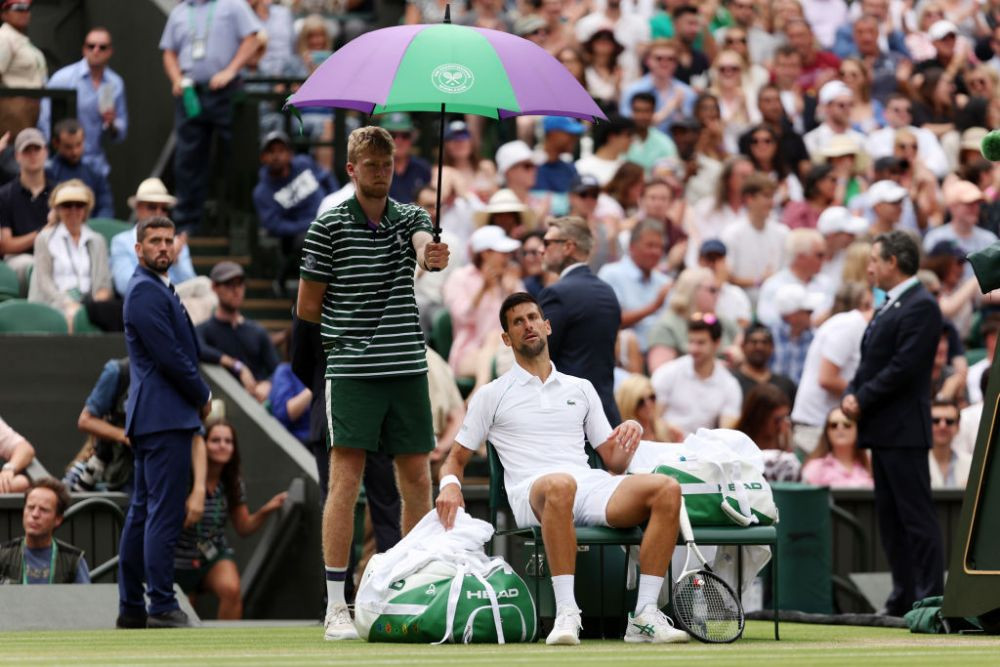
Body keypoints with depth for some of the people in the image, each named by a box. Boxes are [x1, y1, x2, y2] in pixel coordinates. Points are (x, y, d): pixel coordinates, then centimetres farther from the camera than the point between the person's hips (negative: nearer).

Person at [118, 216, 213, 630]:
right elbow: (169, 355, -17)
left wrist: (197, 396, 11)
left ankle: (132, 607, 13)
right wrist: (202, 397, -5)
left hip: (152, 418, 11)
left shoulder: (156, 289, 21)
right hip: (165, 417, -11)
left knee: (142, 513, 10)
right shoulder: (145, 291, -12)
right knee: (164, 514, -12)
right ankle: (162, 607, -14)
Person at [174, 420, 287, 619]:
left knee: (232, 590, -31)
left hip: (216, 555, 2)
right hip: (180, 558, -2)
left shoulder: (233, 482, -3)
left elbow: (243, 528, 5)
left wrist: (265, 511, -12)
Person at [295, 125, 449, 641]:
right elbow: (308, 308, 2)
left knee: (417, 481, 6)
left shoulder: (410, 218, 8)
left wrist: (432, 255, -39)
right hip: (351, 370, -4)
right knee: (345, 481, -6)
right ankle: (336, 607, -4)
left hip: (408, 367, 4)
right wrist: (352, 325, 9)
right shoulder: (329, 226, -1)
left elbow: (425, 244, -17)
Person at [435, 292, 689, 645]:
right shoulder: (492, 395, 18)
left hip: (589, 487, 4)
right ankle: (566, 613, -45)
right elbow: (456, 459, 17)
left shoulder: (581, 389, 26)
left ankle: (644, 616, -29)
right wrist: (450, 484, -7)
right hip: (532, 494, -4)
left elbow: (613, 464, 24)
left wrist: (627, 442, 0)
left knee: (667, 489, -26)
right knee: (560, 484, -43)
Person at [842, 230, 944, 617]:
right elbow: (870, 362, 19)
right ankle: (904, 597, 15)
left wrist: (862, 400, -15)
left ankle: (931, 597, -9)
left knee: (916, 515, -9)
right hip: (882, 431, 10)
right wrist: (852, 395, 1)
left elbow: (903, 367, -19)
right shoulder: (890, 307, 19)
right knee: (890, 516, 11)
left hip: (903, 431, -10)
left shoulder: (920, 307, -12)